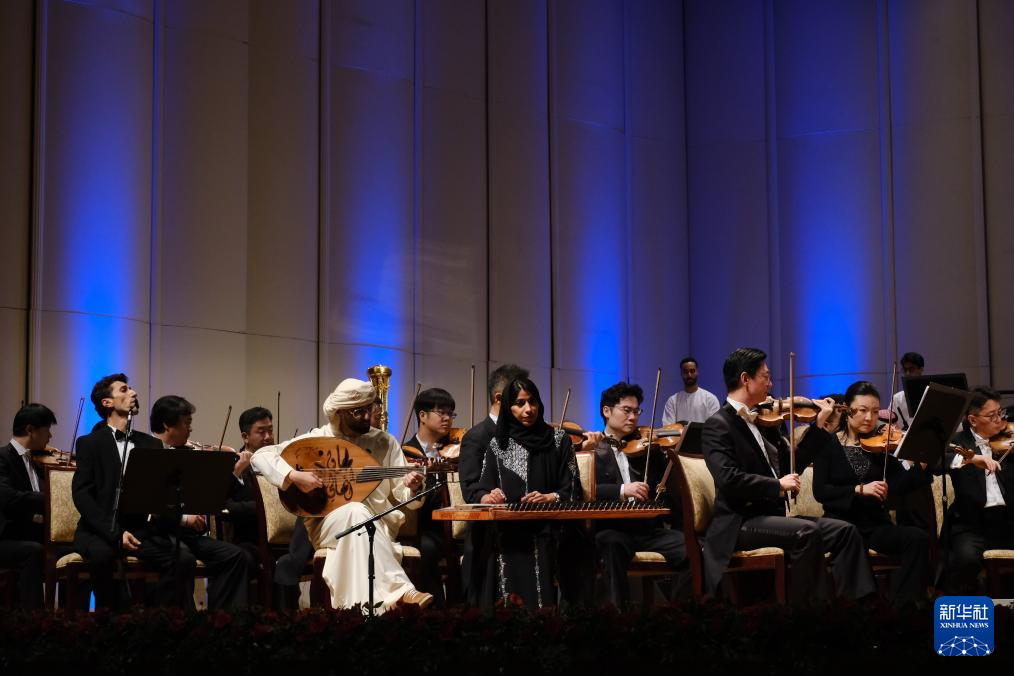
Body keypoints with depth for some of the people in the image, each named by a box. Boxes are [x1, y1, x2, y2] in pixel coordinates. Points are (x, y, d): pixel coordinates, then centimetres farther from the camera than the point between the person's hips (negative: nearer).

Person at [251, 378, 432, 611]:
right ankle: (401, 591, -46)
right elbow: (260, 456, -4)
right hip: (326, 524, -1)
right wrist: (293, 475, -20)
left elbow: (404, 496, 5)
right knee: (357, 511, -37)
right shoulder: (317, 439, 1)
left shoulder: (385, 442, 7)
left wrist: (413, 488, -20)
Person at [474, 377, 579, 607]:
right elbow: (481, 490, 9)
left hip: (545, 535, -1)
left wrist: (549, 498, -16)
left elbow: (572, 491, 4)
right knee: (507, 596, -18)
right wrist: (487, 497, -14)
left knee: (542, 594, -21)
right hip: (506, 535, 1)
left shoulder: (558, 440, 8)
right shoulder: (497, 444, 12)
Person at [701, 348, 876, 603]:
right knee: (806, 531, -31)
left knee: (844, 531, -7)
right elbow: (728, 479, -22)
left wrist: (819, 426, 15)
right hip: (739, 523, -8)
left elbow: (791, 465, 18)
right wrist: (777, 485, -22)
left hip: (771, 516, 8)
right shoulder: (718, 426, -8)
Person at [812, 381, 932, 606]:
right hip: (841, 524, -3)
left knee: (919, 538, -23)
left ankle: (903, 606, -19)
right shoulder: (829, 445, 3)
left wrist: (923, 463, -20)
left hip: (877, 524, 3)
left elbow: (898, 486, -4)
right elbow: (820, 491, -8)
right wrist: (859, 489, -20)